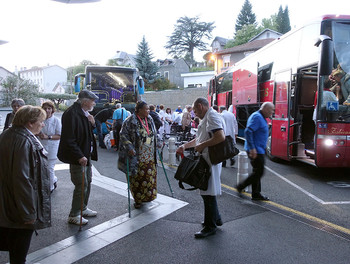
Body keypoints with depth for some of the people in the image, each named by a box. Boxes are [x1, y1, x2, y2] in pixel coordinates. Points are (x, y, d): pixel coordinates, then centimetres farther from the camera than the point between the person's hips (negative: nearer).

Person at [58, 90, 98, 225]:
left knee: (87, 182, 18)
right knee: (82, 185, -3)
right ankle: (74, 215, 12)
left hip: (86, 155, 10)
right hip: (77, 157, -10)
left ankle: (83, 208, 35)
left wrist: (92, 124, 0)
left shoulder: (85, 113, 10)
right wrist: (79, 156, -24)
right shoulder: (71, 114, -19)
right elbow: (69, 139, -23)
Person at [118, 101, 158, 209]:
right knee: (137, 177, 2)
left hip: (150, 155, 6)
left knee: (149, 175, 10)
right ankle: (137, 200, 16)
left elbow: (154, 133, 22)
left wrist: (156, 145, 19)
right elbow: (123, 135, -12)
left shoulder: (150, 119, 9)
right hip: (136, 156, -6)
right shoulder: (130, 121, -12)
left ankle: (147, 196, 29)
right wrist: (129, 147, -22)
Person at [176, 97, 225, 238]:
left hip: (210, 160, -11)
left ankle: (210, 226, 9)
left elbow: (220, 137, -29)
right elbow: (199, 139, 30)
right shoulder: (206, 118, 20)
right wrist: (184, 146, 22)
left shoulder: (211, 116, -14)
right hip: (206, 159, 11)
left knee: (208, 193, -3)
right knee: (207, 191, 18)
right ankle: (216, 218, 32)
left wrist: (202, 146, -20)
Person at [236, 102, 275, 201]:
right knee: (258, 172, -4)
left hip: (258, 150, 11)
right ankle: (241, 186, 9)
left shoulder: (261, 117, 16)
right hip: (255, 151, -11)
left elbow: (249, 132, 23)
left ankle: (256, 194, 22)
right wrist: (252, 148, -28)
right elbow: (248, 131, -27)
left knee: (257, 172, 14)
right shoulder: (257, 117, -16)